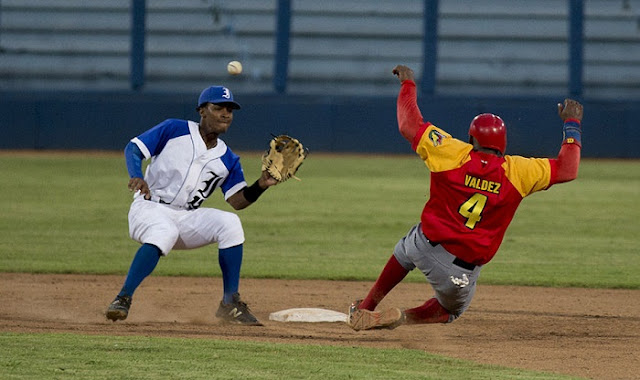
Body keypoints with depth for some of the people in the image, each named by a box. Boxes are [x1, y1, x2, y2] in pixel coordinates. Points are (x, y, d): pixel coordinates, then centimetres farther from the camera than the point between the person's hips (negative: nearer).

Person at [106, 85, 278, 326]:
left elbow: (237, 201, 2)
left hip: (187, 219, 4)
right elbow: (133, 148, -5)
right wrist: (136, 176, -25)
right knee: (164, 233, -38)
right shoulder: (174, 130, -1)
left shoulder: (227, 160, 9)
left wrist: (261, 186, -17)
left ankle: (230, 304, -12)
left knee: (230, 223, -20)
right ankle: (123, 299, -35)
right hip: (149, 209, -4)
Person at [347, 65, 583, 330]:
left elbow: (409, 125, -3)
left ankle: (364, 310, 34)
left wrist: (408, 85, 12)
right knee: (449, 309, 29)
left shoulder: (453, 154, -9)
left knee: (405, 251, 37)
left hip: (428, 243, 0)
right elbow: (567, 170, 1)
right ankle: (404, 318, 0)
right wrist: (572, 124, 13)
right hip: (464, 272, 0)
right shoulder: (517, 172, -7)